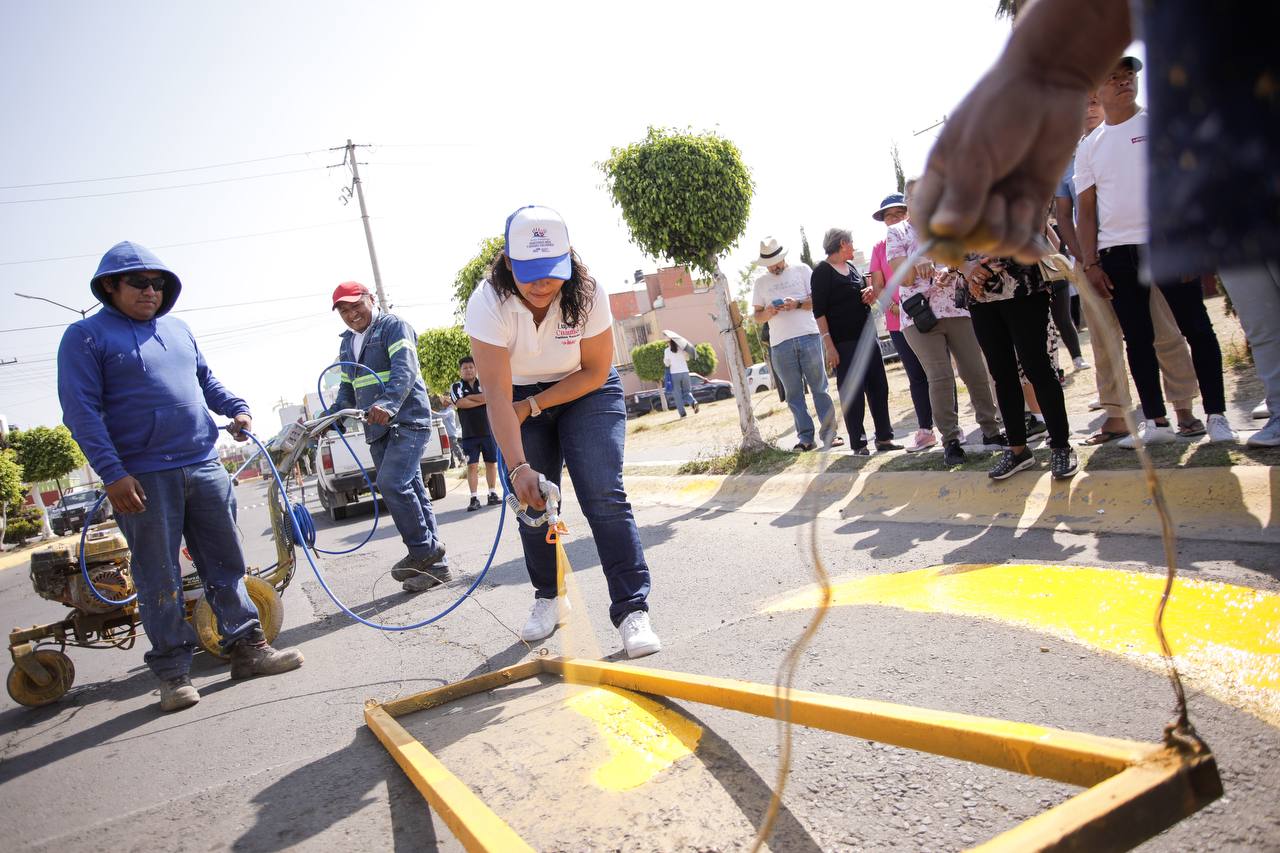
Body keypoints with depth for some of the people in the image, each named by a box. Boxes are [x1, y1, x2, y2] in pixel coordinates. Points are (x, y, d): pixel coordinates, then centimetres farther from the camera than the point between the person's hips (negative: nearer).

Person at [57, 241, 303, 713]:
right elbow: (81, 411, -8)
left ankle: (247, 646, 18)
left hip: (205, 466, 5)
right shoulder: (86, 336, -2)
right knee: (159, 578, 3)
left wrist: (236, 408, 6)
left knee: (225, 563, 9)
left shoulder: (177, 329, 16)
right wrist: (112, 473, -17)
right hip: (143, 478, -5)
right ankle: (172, 670, 14)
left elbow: (206, 379, 26)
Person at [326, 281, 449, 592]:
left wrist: (387, 403, -37)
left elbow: (405, 369, -20)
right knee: (411, 491, 7)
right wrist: (332, 415, 5)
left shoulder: (393, 326, -4)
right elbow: (347, 388, 24)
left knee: (392, 484, -22)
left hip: (407, 421, -8)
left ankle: (424, 548, -8)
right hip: (377, 429, 8)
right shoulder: (347, 343, 21)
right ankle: (434, 564, 10)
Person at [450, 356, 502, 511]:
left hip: (488, 431, 2)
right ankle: (474, 498, -1)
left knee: (491, 463, 7)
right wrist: (482, 400, -9)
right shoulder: (457, 386, 4)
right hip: (469, 434, -2)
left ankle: (492, 494, 18)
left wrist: (470, 397, -13)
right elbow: (461, 403, -13)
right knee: (472, 466, -4)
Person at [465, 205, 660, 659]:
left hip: (586, 392, -1)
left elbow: (596, 372, -14)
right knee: (531, 501, -1)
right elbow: (497, 394, -33)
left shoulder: (588, 293, -24)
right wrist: (518, 467, -41)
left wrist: (534, 404, -19)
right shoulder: (488, 303, -27)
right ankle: (549, 598, 22)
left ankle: (632, 610, -14)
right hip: (519, 400, 1)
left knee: (604, 496, -16)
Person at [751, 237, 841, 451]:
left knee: (819, 388, -1)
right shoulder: (761, 282, 16)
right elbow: (757, 316, 15)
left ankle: (829, 434, 3)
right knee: (794, 394, 2)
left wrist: (797, 304, -14)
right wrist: (768, 313, -8)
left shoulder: (801, 270, 10)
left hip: (809, 337, -2)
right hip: (780, 345, 2)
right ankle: (805, 438, 6)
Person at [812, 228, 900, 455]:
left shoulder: (852, 268, 17)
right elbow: (819, 311, -12)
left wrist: (870, 293, 4)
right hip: (844, 341, -7)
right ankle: (858, 443, 4)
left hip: (867, 336, 7)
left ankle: (884, 437, 15)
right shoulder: (822, 271, -6)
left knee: (879, 386, 7)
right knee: (852, 392, -4)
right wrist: (828, 344, -19)